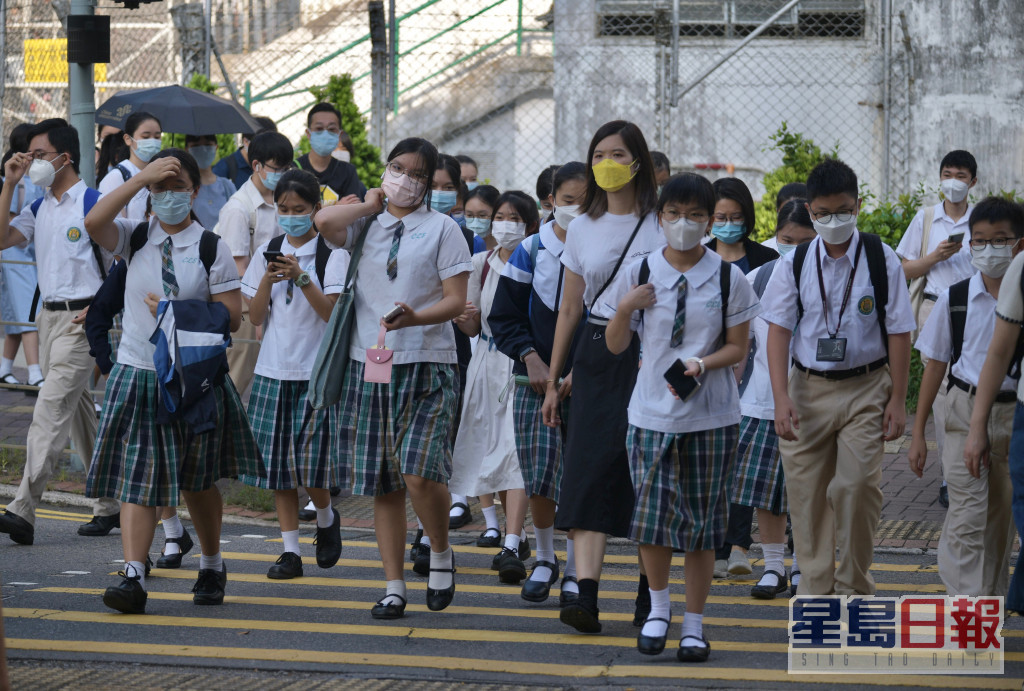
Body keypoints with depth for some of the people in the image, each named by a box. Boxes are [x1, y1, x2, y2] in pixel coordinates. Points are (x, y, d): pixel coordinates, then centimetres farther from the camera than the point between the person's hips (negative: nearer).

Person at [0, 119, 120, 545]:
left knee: (51, 410, -15)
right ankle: (110, 505, 22)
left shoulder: (93, 204, -10)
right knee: (80, 414, 13)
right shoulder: (39, 209, 12)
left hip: (80, 320, -8)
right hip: (48, 316, 8)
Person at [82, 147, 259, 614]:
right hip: (137, 372, 1)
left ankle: (212, 567, 32)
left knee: (199, 481, 13)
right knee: (136, 475, -10)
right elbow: (93, 223, -17)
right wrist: (141, 177, -18)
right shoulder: (135, 238, 3)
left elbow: (230, 315, -4)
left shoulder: (212, 248, -2)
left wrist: (176, 313, -14)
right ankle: (133, 576, -17)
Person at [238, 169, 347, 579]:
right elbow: (255, 317, 6)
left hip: (318, 370, -4)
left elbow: (334, 312, -11)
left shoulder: (332, 254, -3)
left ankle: (326, 517, 23)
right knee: (278, 464, 2)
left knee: (313, 461, -7)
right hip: (274, 370, 4)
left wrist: (302, 278, -21)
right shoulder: (267, 253, 9)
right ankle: (290, 550, 8)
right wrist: (267, 282, -11)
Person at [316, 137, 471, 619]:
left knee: (419, 472, -18)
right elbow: (324, 221, -10)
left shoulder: (442, 229, 4)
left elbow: (456, 300, -4)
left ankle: (441, 553, 9)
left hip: (427, 366, -3)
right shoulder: (365, 227, 13)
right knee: (383, 484, 5)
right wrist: (372, 204, 4)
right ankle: (394, 588, 11)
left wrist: (416, 318, -22)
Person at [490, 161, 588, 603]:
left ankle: (574, 572, 9)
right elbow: (504, 315, 7)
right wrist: (530, 358, -7)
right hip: (536, 380, 1)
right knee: (539, 475, -5)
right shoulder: (530, 251, 3)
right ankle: (544, 559, 17)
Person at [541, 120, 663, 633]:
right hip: (595, 356, 3)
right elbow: (569, 309, 15)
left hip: (648, 355, -3)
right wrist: (553, 380, 13)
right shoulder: (581, 228, 10)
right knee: (590, 472, -10)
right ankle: (586, 596, -19)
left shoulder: (661, 227, -1)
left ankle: (649, 594, 12)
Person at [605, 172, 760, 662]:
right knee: (652, 513, -5)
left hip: (711, 416, -1)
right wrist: (625, 308, -11)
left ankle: (694, 623, 14)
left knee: (703, 520, 3)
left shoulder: (727, 278, 0)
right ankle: (658, 607, 19)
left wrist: (702, 364, -16)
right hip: (652, 413, 1)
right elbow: (616, 345, 8)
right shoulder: (639, 274, 3)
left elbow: (737, 347, 3)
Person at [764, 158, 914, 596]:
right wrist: (781, 398, -13)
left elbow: (898, 332, 0)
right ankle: (815, 589, 15)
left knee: (856, 486, -13)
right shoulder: (795, 264, 0)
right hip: (807, 388, 2)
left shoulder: (881, 260, -3)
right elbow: (778, 330, -3)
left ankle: (854, 588, 3)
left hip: (865, 389, -2)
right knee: (805, 492, 3)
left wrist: (898, 399, -2)